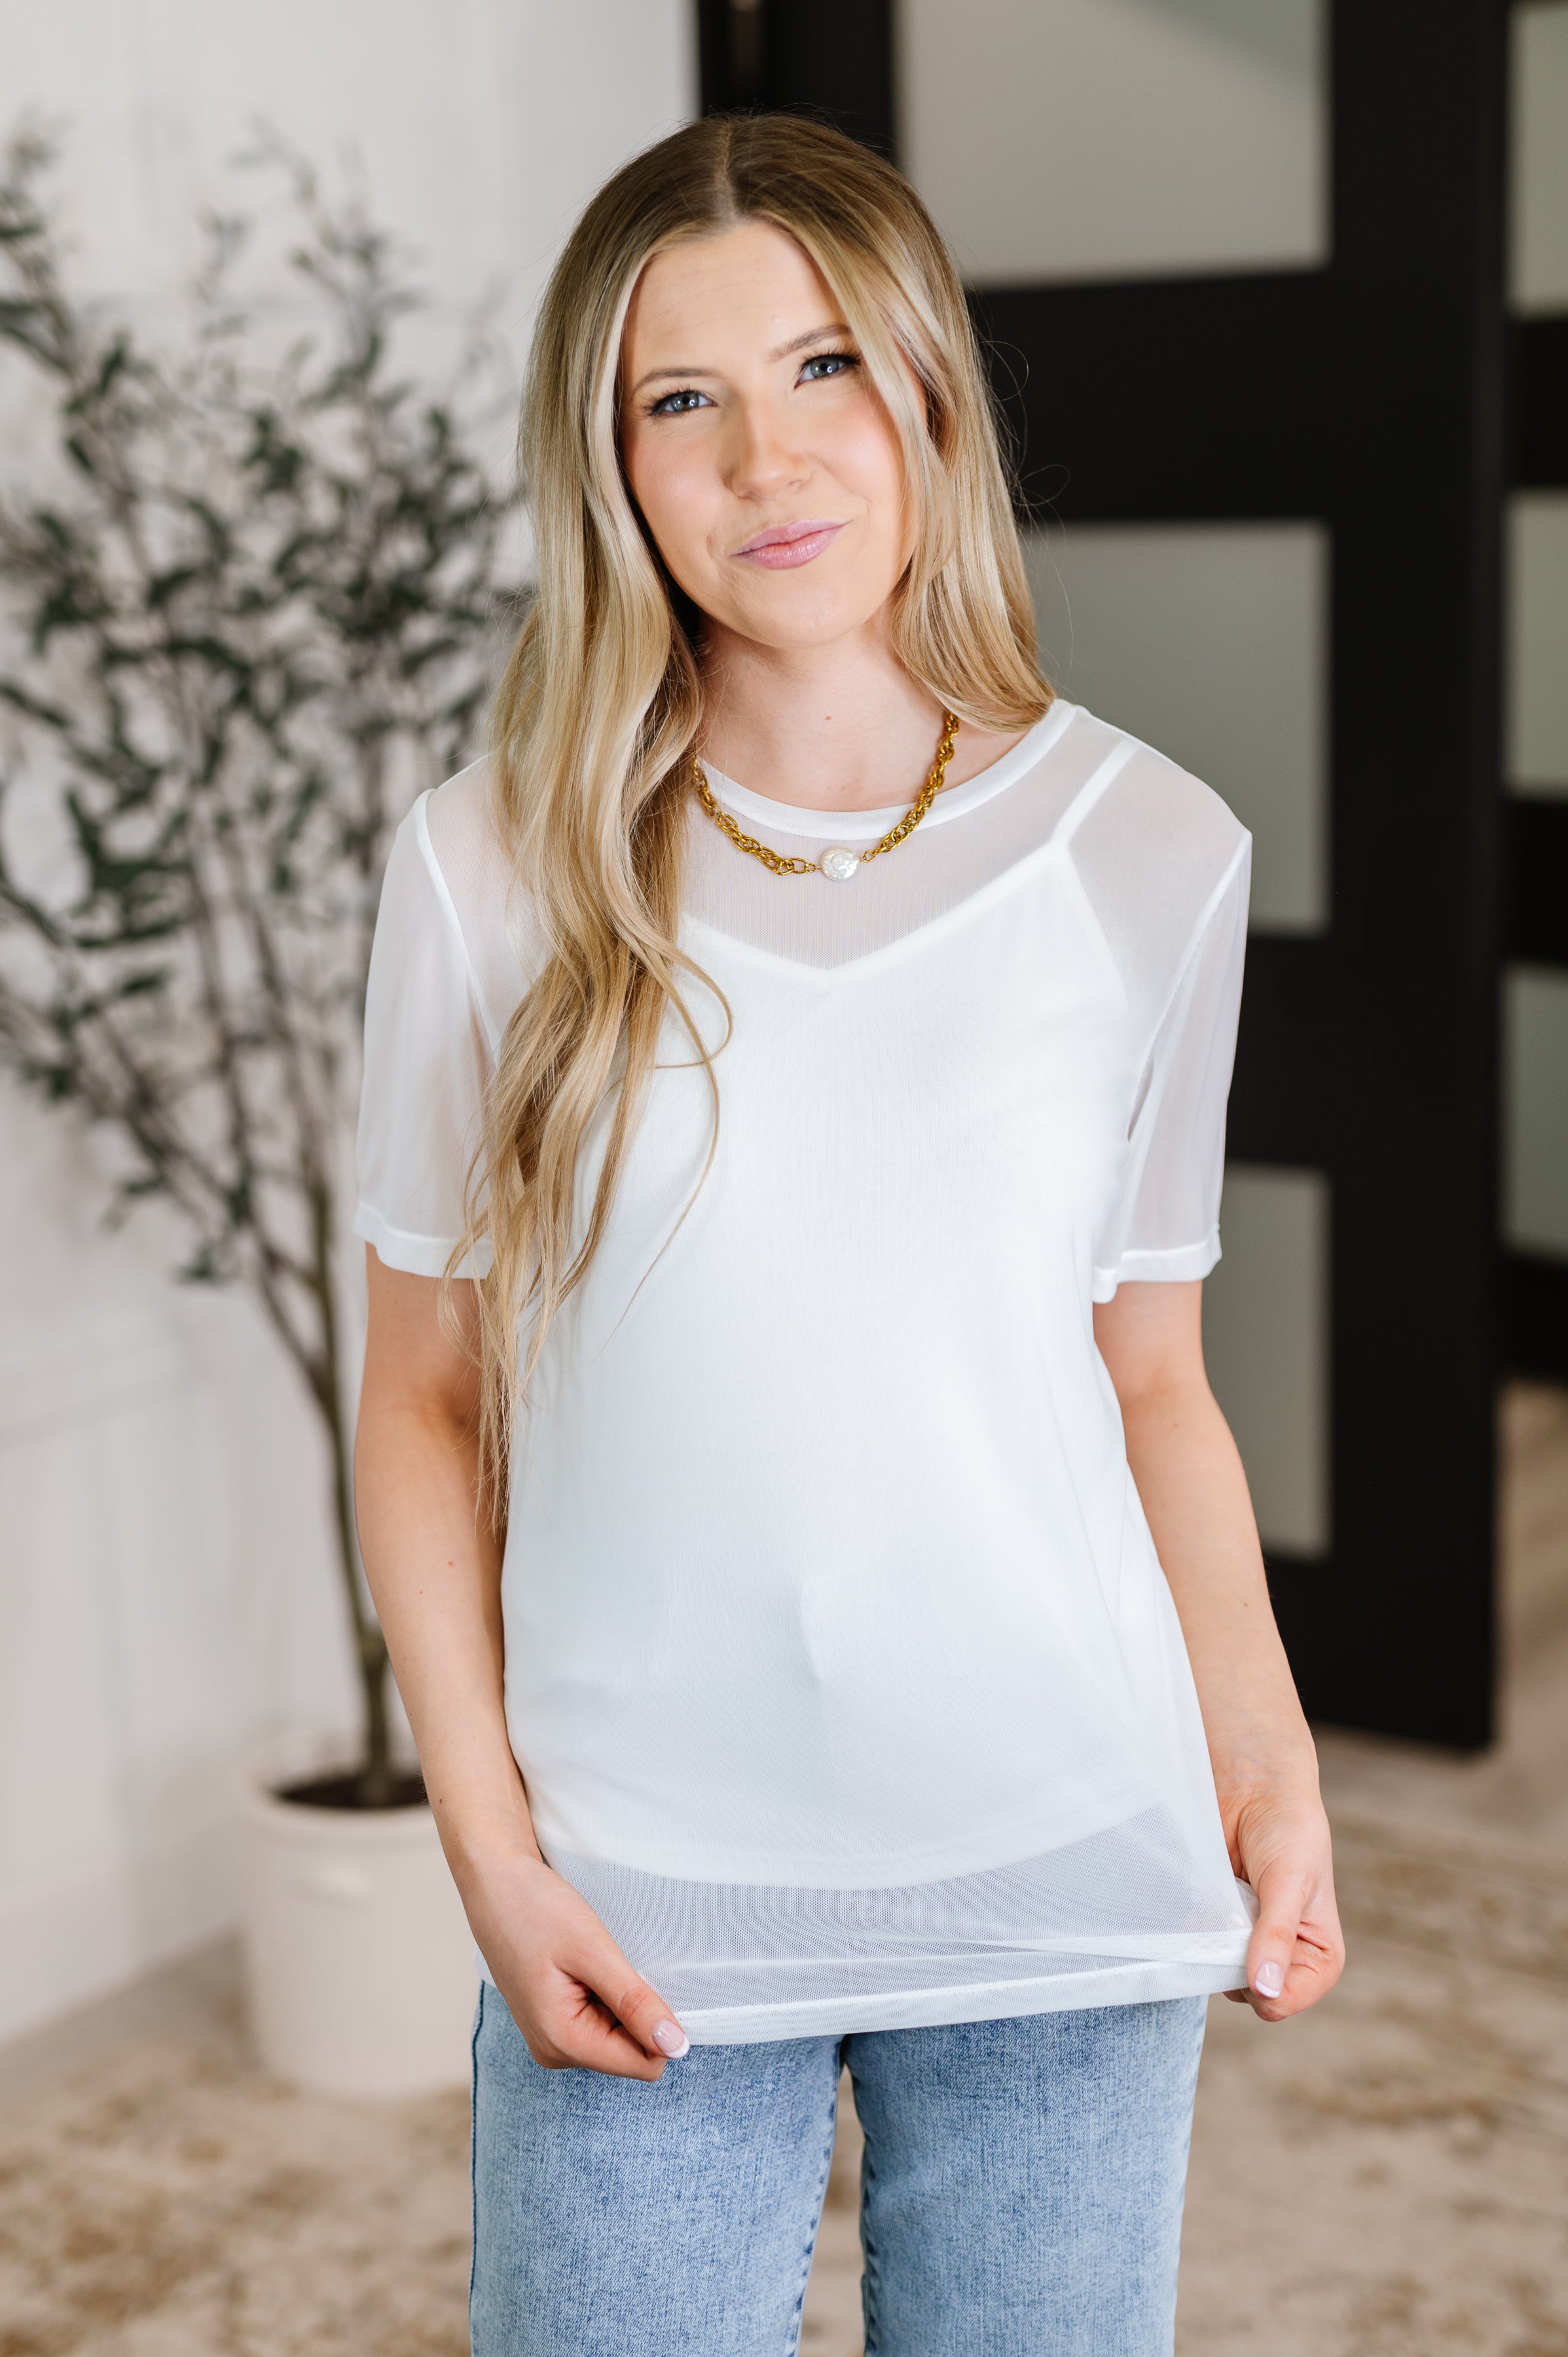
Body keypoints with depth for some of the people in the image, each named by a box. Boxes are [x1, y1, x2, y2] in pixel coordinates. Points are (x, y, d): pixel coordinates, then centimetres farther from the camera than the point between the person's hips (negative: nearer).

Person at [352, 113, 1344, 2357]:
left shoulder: (1150, 854, -2)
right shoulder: (494, 869, -5)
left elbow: (1154, 1382, 5)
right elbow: (424, 1404, 0)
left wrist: (1269, 1766, -4)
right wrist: (489, 1846, -6)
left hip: (1068, 1885, 1)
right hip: (638, 1907, 0)